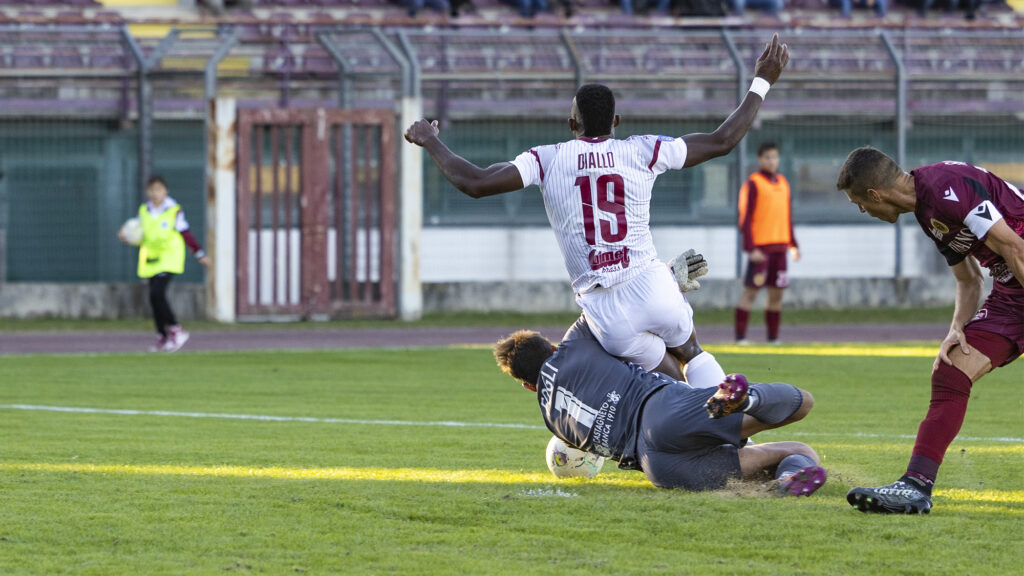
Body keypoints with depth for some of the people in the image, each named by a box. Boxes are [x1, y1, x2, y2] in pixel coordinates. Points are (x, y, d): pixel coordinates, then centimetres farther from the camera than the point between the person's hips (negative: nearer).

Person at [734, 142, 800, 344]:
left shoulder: (783, 183, 16)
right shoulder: (753, 184, -4)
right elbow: (745, 219, -8)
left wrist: (793, 244, 18)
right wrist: (751, 249, -16)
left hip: (779, 247, 6)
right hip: (759, 248, -6)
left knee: (776, 293, 5)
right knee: (750, 291, -7)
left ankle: (773, 337, 10)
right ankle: (740, 336, -6)